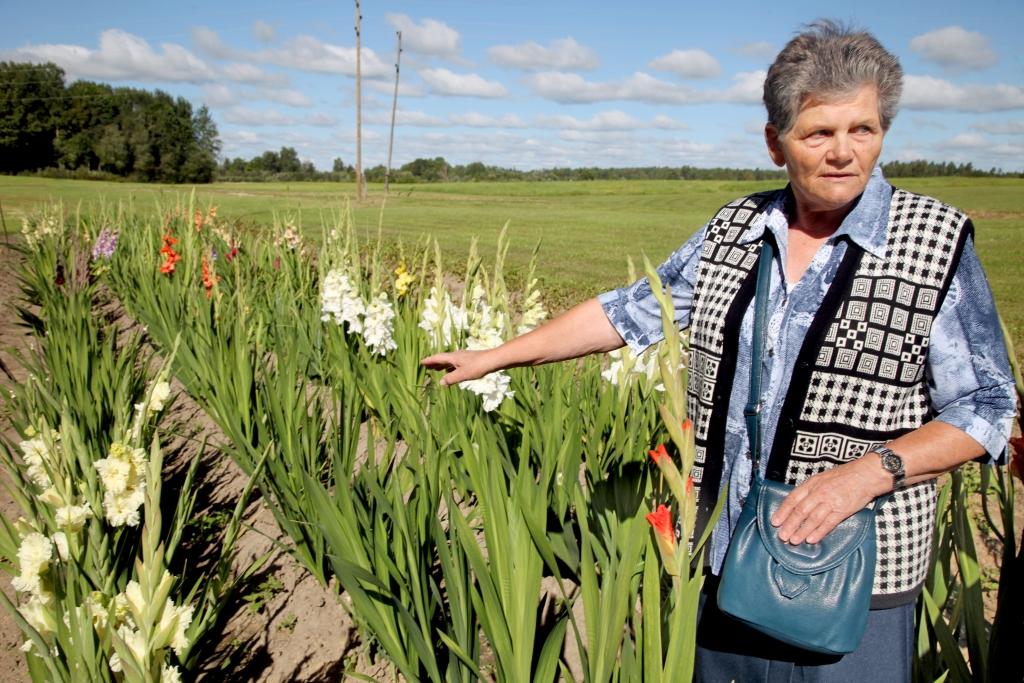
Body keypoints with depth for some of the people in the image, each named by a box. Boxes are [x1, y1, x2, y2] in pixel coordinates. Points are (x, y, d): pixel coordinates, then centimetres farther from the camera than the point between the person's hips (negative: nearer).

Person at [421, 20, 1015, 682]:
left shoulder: (936, 243, -9)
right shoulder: (734, 231, 2)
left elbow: (984, 408, -5)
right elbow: (629, 311, 9)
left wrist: (872, 469, -22)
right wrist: (496, 356, 10)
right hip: (726, 557, 4)